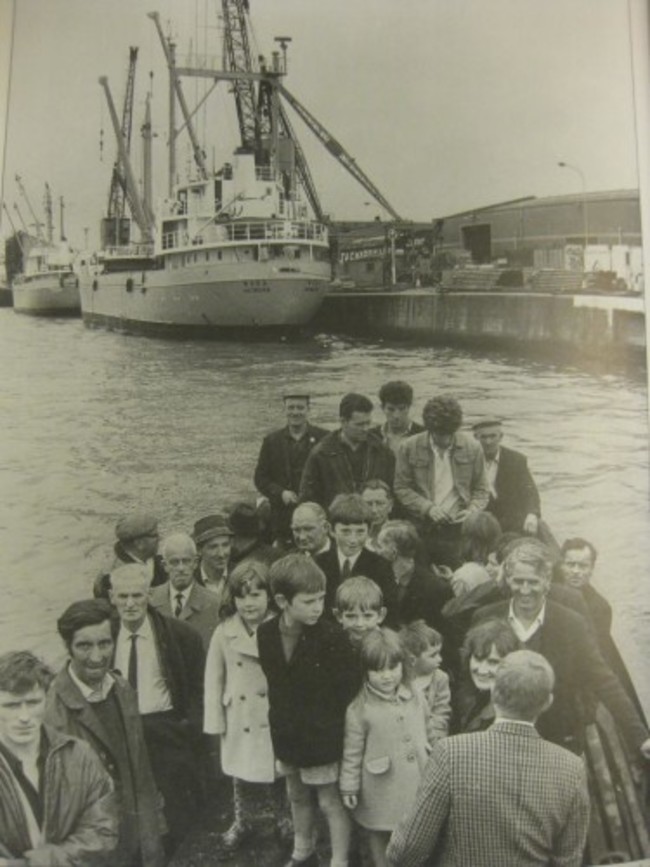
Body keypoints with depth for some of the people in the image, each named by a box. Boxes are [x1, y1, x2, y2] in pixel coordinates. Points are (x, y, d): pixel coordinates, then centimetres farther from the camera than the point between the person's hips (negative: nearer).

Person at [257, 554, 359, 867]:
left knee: (330, 802, 8)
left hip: (322, 736, -5)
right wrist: (281, 720, 6)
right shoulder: (266, 633, -7)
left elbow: (347, 689, -15)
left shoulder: (332, 636, -22)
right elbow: (274, 681, 6)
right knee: (297, 796, 25)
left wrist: (327, 726, -9)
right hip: (288, 733, 6)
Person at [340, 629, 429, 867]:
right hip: (380, 791, -3)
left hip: (414, 785, 3)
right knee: (379, 836, 14)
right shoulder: (359, 709, -13)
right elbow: (352, 752, -7)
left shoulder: (415, 699, -1)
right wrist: (349, 787, -5)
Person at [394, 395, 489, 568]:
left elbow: (481, 490, 9)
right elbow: (401, 488, 2)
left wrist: (471, 511, -9)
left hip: (457, 530, 0)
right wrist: (427, 508, -11)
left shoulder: (471, 448, 2)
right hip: (420, 530, 0)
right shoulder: (409, 448, -1)